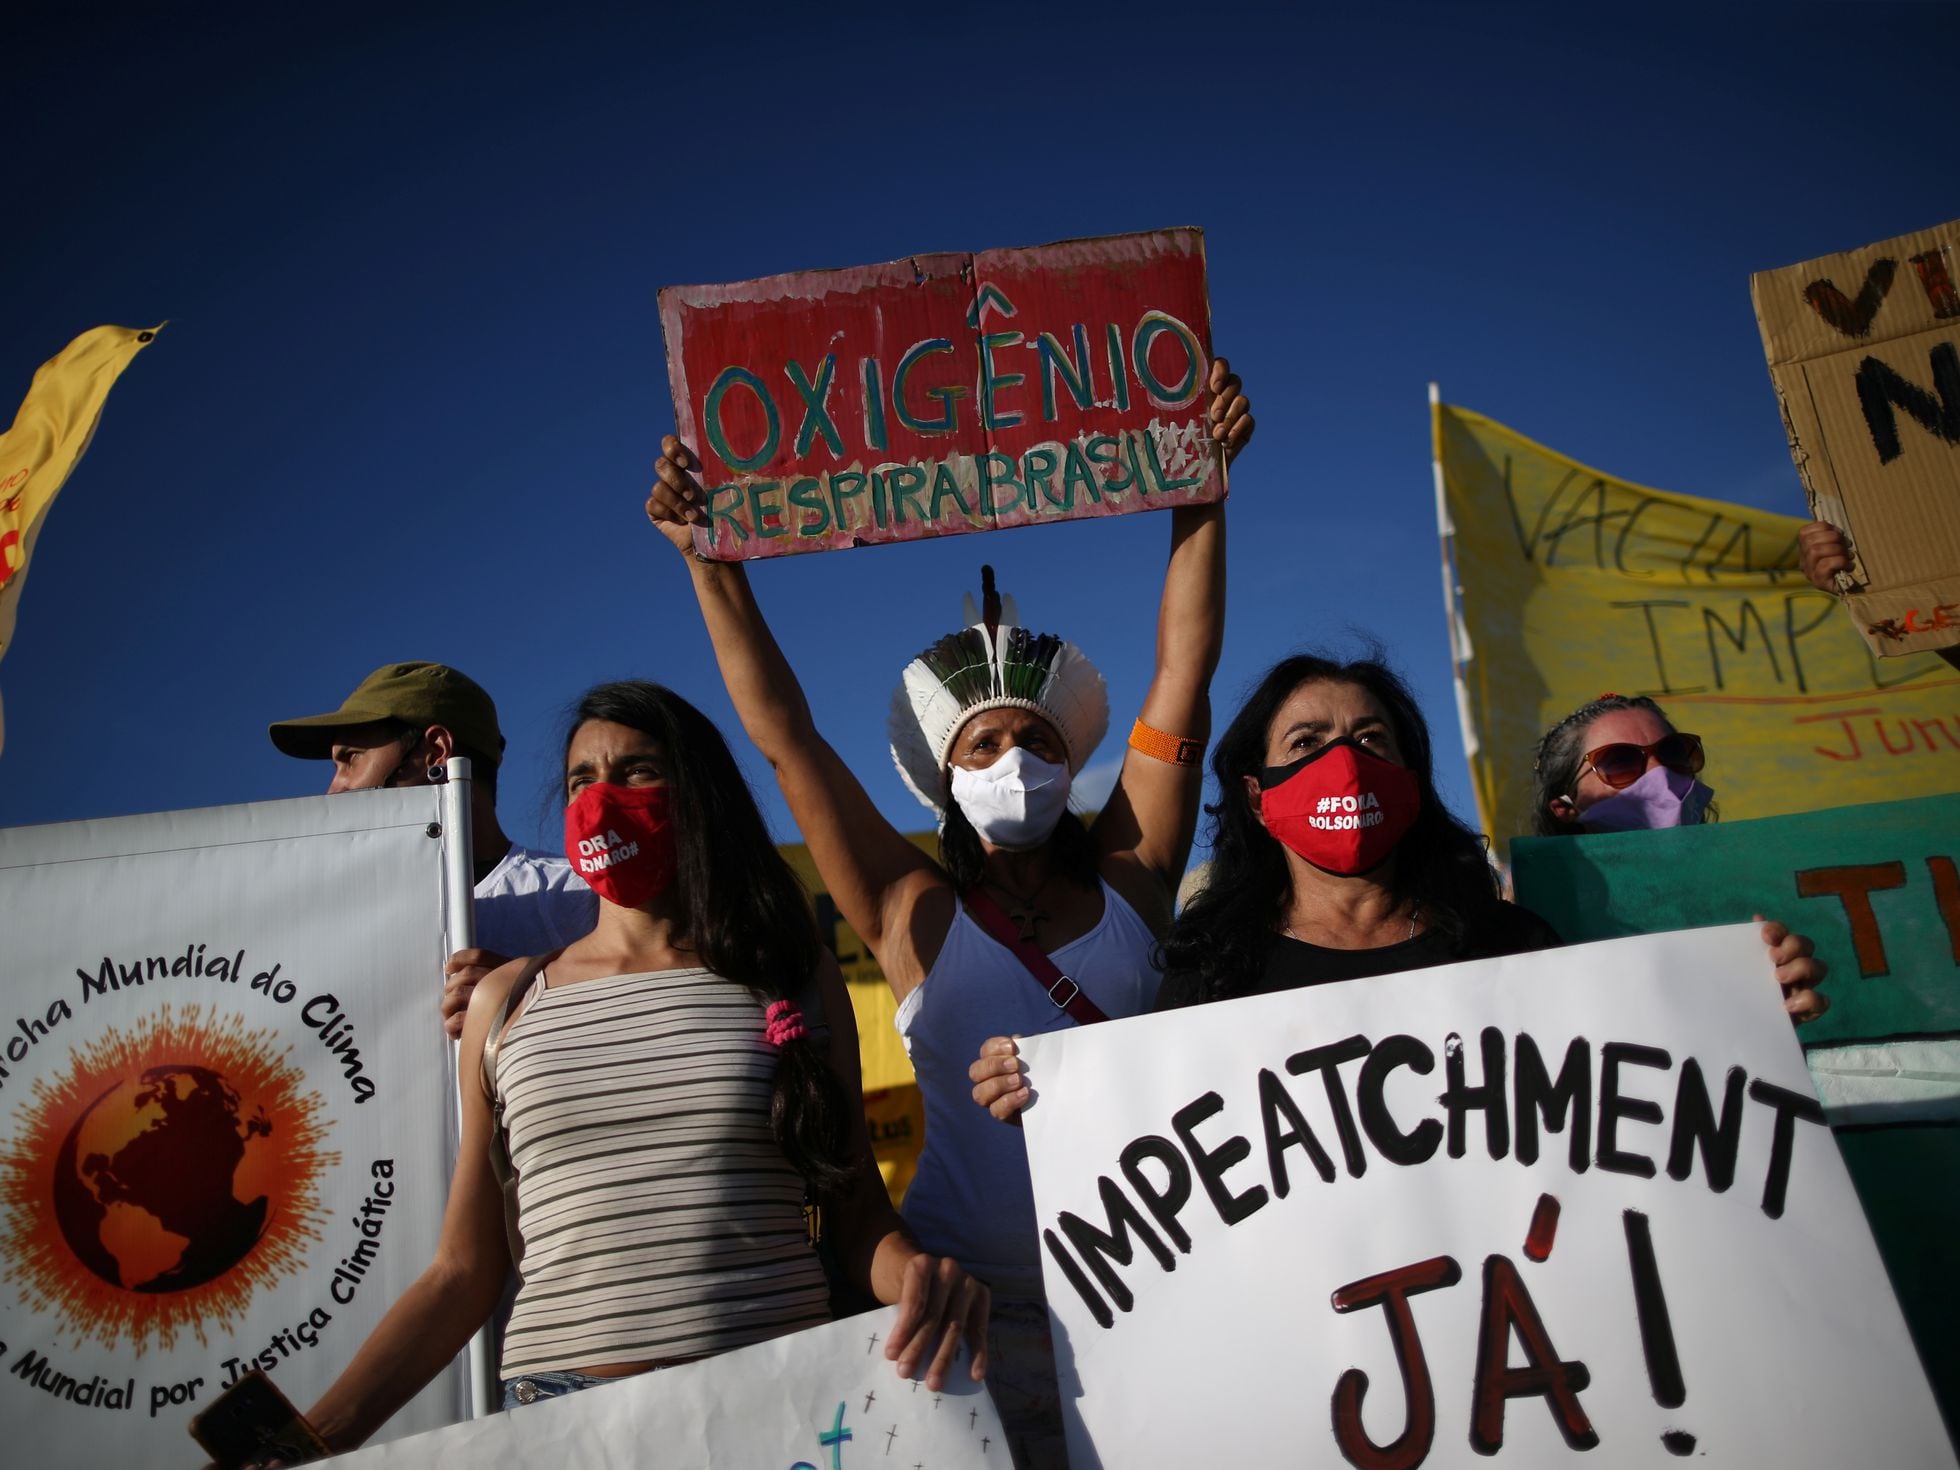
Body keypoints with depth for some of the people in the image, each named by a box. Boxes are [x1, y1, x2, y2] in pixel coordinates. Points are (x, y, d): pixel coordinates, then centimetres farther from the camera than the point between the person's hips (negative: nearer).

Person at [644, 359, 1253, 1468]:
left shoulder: (1129, 880, 1)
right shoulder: (918, 916, -2)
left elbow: (1184, 673, -3)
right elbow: (785, 738, -4)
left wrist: (1201, 487, -5)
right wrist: (713, 565, -7)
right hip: (975, 1304, -1)